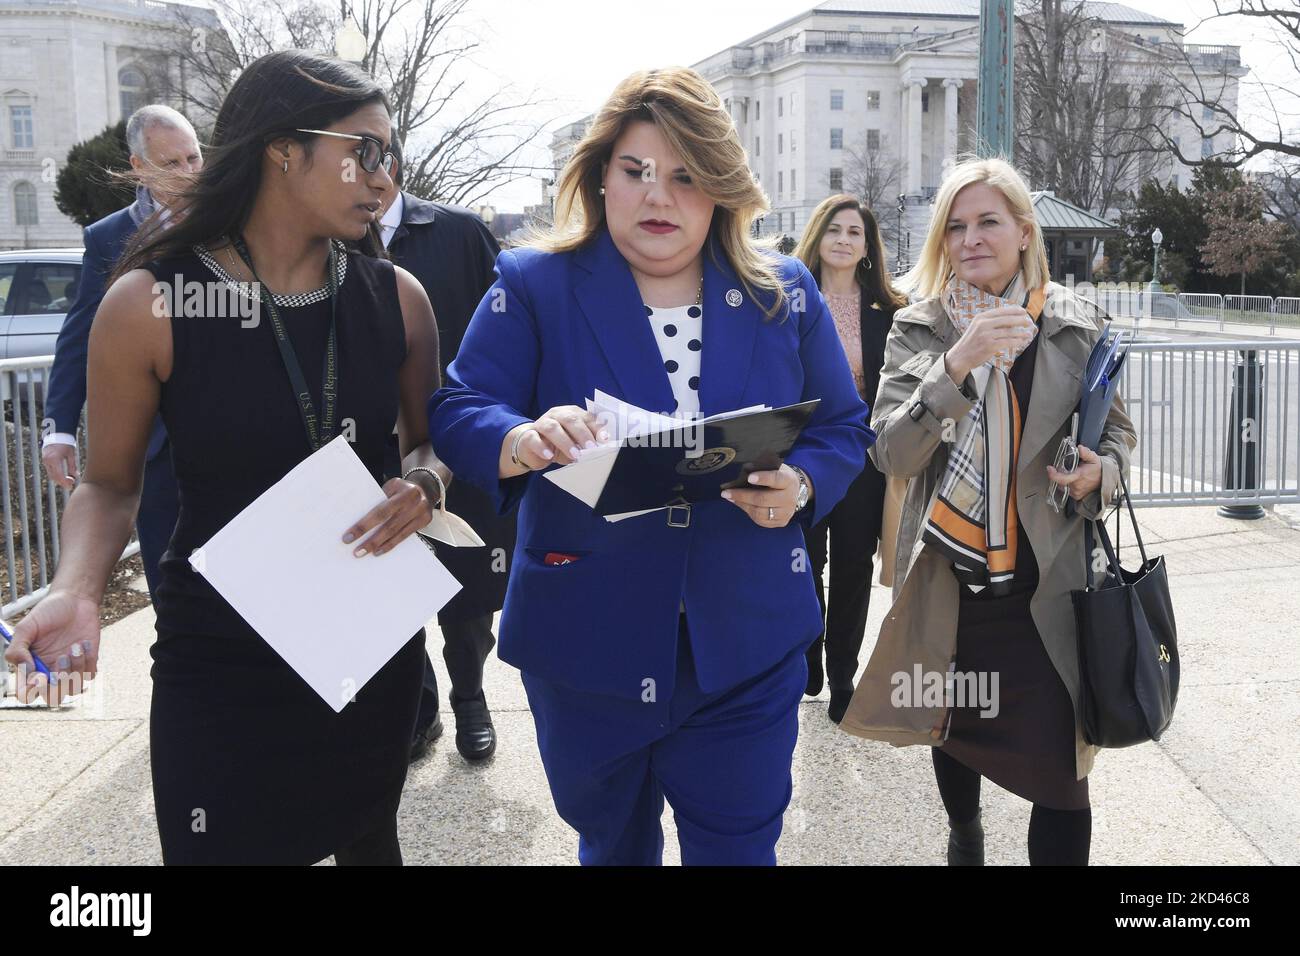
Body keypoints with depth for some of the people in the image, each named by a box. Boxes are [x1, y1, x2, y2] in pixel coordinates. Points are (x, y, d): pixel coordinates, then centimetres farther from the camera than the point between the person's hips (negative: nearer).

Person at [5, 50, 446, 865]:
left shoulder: (395, 297, -5)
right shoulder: (150, 304, -14)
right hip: (220, 665, -3)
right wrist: (77, 591, -22)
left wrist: (423, 485, -15)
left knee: (368, 837, 22)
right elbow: (111, 485, -3)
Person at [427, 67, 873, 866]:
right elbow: (458, 412, -10)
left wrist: (800, 487, -16)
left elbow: (843, 428, 6)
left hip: (745, 645, 1)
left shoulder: (784, 293, 2)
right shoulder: (534, 285, -3)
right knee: (613, 844, 21)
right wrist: (524, 440, -33)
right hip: (586, 642, 0)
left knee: (739, 847, 9)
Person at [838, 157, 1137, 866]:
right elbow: (890, 453, -13)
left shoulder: (1076, 326, -1)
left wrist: (1101, 473, -11)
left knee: (1059, 764, -5)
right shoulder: (917, 329, -2)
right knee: (952, 729, 21)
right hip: (945, 577, 1)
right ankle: (963, 833, 51)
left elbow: (1116, 430, 12)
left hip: (1043, 584, -1)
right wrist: (954, 366, -26)